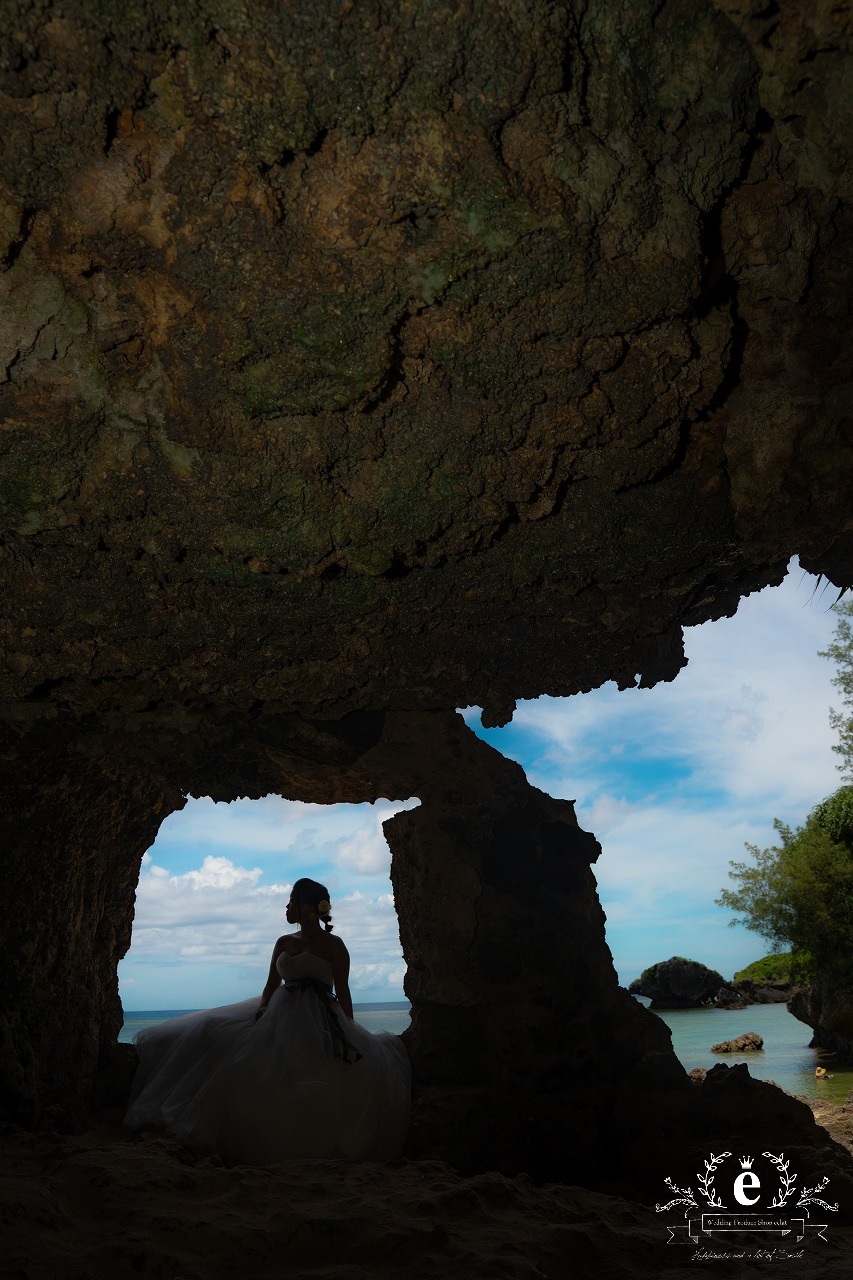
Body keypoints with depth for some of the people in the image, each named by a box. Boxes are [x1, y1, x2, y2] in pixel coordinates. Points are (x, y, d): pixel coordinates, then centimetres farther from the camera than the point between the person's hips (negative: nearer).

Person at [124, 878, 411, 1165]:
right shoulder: (284, 943, 15)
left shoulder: (333, 945, 0)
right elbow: (271, 985, 13)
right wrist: (263, 1008, -6)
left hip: (319, 1022, -5)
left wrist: (349, 1032, -11)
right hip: (281, 1018, 5)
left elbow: (343, 993, -3)